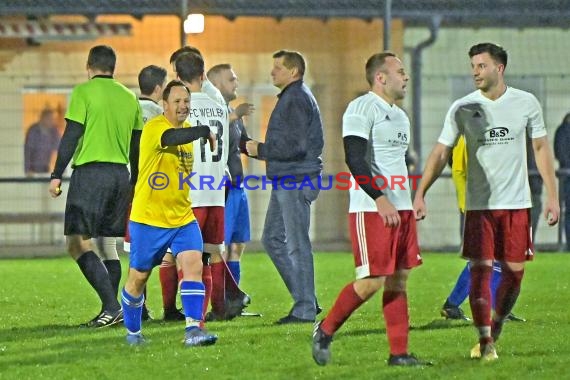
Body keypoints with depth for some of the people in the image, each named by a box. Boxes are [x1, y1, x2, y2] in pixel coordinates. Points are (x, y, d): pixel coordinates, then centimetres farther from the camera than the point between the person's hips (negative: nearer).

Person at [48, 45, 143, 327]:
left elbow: (71, 136, -10)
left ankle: (112, 307, -19)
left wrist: (57, 175, -6)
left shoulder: (84, 92, -4)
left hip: (90, 172, -6)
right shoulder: (129, 97, 14)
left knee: (77, 244, -8)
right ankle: (111, 311, 9)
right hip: (121, 174, 6)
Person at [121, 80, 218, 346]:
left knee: (193, 264, -15)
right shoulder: (154, 127, -15)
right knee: (138, 277, 7)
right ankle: (132, 331, 28)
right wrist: (205, 132, -34)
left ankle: (193, 329, -21)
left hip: (182, 218, 6)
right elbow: (173, 138, -40)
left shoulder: (187, 128, 11)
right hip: (148, 218, -6)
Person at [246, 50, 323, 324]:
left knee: (297, 245, -7)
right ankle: (303, 298, 17)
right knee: (272, 239, 13)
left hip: (296, 181, -11)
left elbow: (295, 146, -22)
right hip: (286, 181, 11)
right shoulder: (290, 98, 19)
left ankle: (305, 309, -3)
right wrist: (261, 149, 11)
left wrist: (261, 150, -11)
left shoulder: (297, 99, -14)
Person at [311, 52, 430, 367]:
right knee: (372, 281, -10)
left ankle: (399, 353, 5)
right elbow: (355, 160, -20)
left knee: (398, 279, 4)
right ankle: (325, 330, 8)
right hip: (370, 210, -9)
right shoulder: (361, 109, -10)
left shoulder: (399, 116, 20)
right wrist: (380, 199, -27)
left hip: (400, 209, 9)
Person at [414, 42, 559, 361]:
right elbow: (441, 153, 2)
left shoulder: (526, 103, 0)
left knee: (514, 270, 4)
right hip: (479, 204, -1)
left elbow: (541, 148, 8)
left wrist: (552, 196, 5)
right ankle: (485, 341, -2)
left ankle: (496, 327, 25)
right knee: (480, 270, -8)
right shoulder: (463, 108, -2)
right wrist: (420, 194, -6)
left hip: (517, 203, 1)